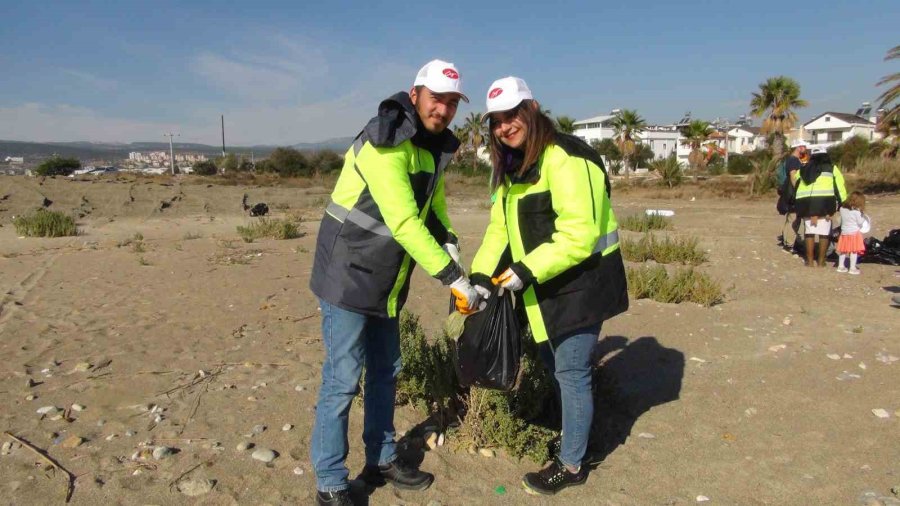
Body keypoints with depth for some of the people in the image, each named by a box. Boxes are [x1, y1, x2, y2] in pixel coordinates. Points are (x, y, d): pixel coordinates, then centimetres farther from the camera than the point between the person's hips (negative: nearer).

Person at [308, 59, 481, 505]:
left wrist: (448, 242, -1)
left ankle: (381, 460, 34)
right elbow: (404, 222, -29)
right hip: (348, 277, -9)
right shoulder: (384, 143, -22)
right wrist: (453, 277, -25)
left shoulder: (434, 146, 6)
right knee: (342, 380, -2)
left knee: (385, 371, 17)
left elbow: (431, 208, 18)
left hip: (386, 281, 9)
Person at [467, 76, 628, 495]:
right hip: (545, 288, 9)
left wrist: (528, 271, -27)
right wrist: (481, 275, -5)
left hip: (580, 284, -9)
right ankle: (574, 438, 41)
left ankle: (571, 465, 18)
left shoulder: (565, 160, -21)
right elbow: (500, 227, 8)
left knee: (571, 371, 0)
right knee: (554, 364, 20)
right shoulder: (514, 167, 10)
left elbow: (580, 235, -27)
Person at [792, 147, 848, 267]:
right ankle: (821, 260, 12)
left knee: (809, 231, 12)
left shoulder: (803, 170, 23)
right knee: (824, 232, 7)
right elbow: (840, 187, 8)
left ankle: (810, 260, 15)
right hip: (824, 201, -2)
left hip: (805, 202, 3)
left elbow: (795, 184, 20)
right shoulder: (832, 169, 14)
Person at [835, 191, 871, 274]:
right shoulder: (856, 211, -16)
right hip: (854, 233, -6)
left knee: (843, 250, 13)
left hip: (844, 232, 6)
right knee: (854, 251, 1)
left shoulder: (842, 209, 1)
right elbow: (860, 223, -8)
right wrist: (862, 215, 7)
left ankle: (841, 266, 20)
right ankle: (852, 268, 4)